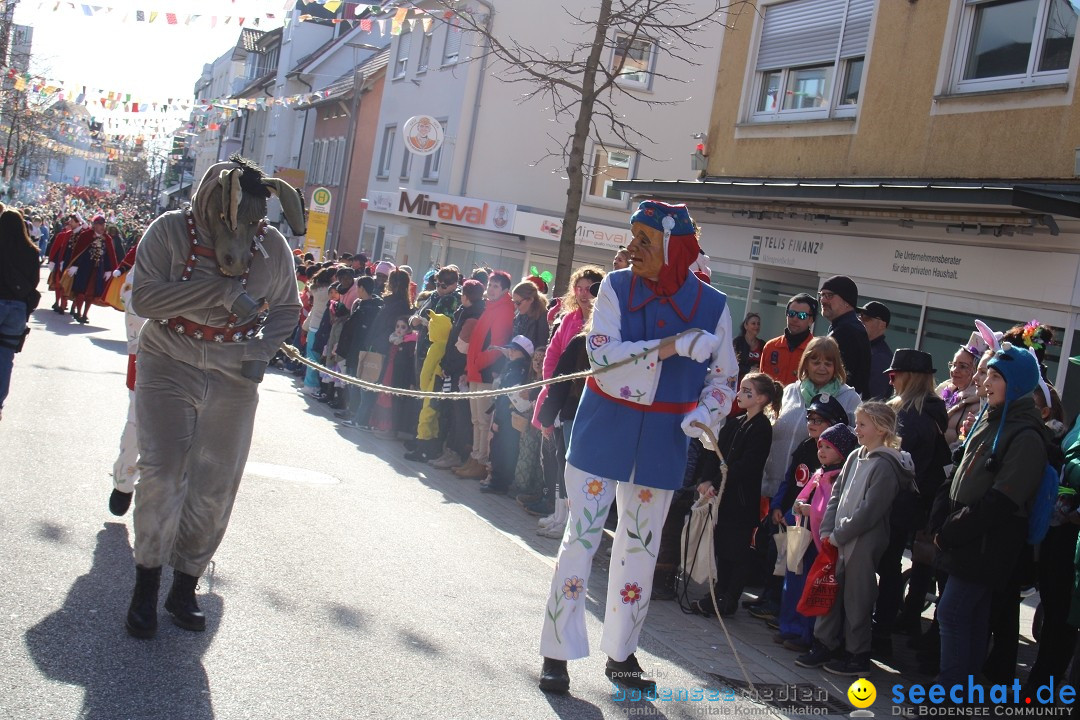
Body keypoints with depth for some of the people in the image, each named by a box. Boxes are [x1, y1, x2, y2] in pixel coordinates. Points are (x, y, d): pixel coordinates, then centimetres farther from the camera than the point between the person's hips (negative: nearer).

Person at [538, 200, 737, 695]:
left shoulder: (712, 305, -4)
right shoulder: (616, 287, -7)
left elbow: (723, 376, 6)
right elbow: (602, 354, -19)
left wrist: (705, 414, -14)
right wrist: (671, 347, -27)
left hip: (662, 442, 2)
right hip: (603, 430, -2)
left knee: (640, 546, 12)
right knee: (581, 537, 0)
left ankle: (621, 654, 27)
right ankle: (557, 654, 10)